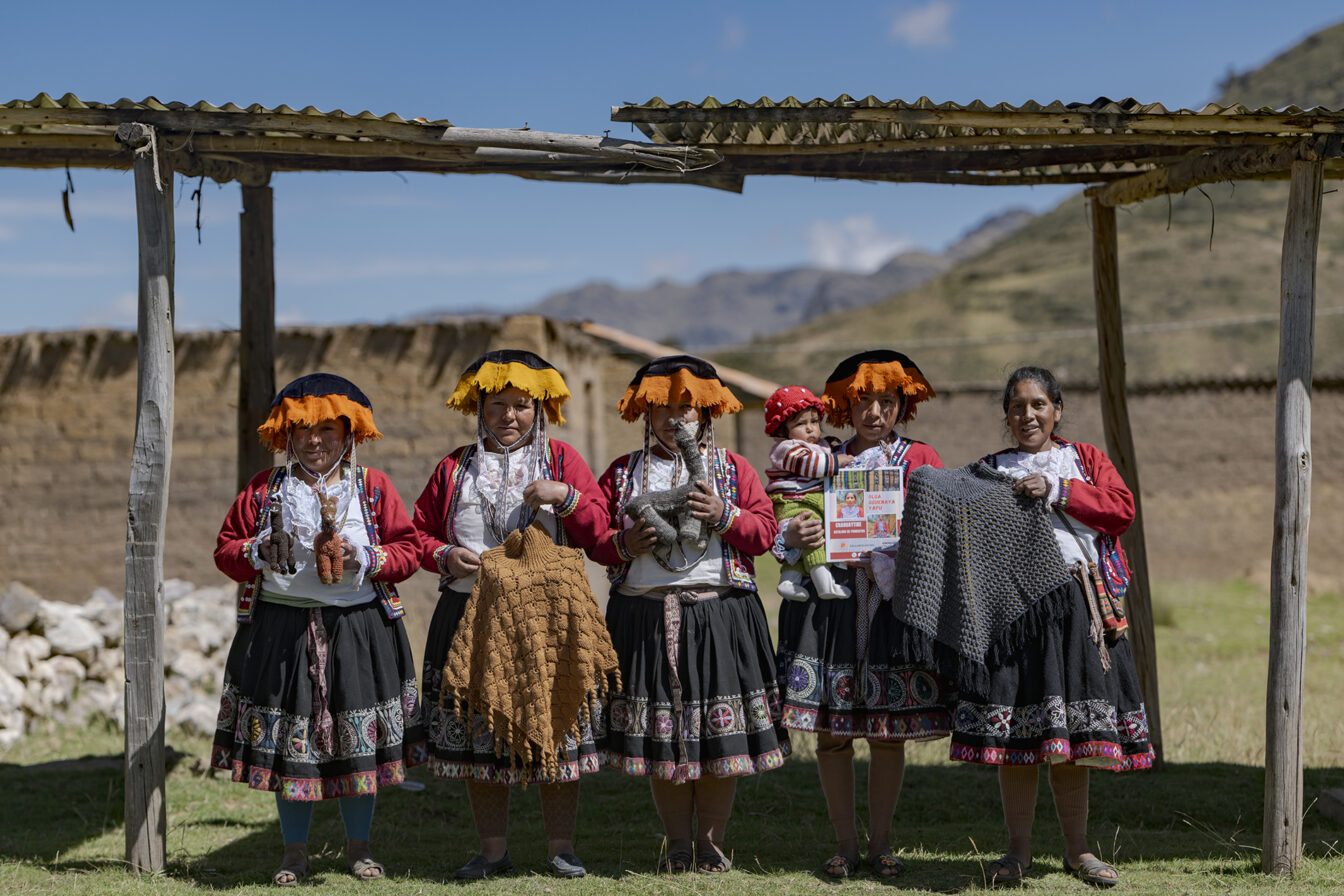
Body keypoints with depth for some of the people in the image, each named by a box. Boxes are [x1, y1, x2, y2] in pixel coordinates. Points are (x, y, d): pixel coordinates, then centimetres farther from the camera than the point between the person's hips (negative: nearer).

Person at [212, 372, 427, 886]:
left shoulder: (373, 487, 5)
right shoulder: (264, 489, 7)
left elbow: (409, 549, 2)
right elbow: (226, 548, 8)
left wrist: (365, 559, -15)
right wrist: (259, 553, -12)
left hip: (358, 627, 0)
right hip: (282, 627, 1)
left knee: (359, 742, 3)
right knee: (288, 744, 3)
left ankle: (358, 848, 19)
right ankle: (295, 853, 17)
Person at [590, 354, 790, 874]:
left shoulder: (733, 469, 11)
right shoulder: (623, 473, 13)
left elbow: (764, 533, 2)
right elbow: (595, 540, 9)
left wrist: (724, 515, -14)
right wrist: (626, 545, -11)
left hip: (720, 612, -1)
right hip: (646, 614, 1)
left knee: (721, 732, -2)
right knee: (660, 733, 2)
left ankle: (711, 841, 12)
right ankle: (678, 843, 14)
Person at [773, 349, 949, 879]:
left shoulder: (920, 459, 9)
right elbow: (788, 532, 12)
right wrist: (792, 536, -11)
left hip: (894, 600, -1)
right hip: (830, 603, 1)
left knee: (888, 731, 1)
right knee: (832, 731, 0)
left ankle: (881, 842, 14)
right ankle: (845, 842, 12)